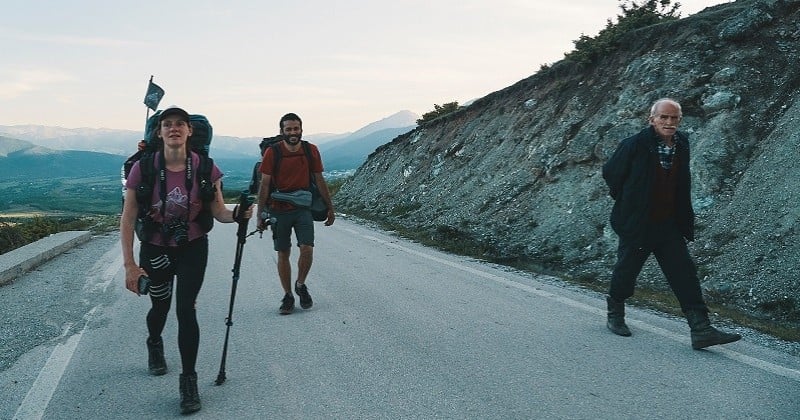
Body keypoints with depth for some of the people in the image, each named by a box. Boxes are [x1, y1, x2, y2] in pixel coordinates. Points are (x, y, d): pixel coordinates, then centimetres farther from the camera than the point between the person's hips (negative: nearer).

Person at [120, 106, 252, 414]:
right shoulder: (143, 168, -19)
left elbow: (219, 212, -9)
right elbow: (128, 219, -14)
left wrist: (237, 215, -32)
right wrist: (129, 265, -17)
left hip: (193, 247, -1)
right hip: (155, 249, 1)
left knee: (185, 310, -12)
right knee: (161, 307, 19)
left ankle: (189, 382, 2)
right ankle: (154, 345, 55)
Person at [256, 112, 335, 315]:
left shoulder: (311, 151, 0)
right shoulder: (272, 152, -7)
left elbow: (319, 180, 9)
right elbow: (264, 184, -4)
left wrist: (330, 208, 11)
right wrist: (260, 214, -7)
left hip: (303, 208, 1)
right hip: (279, 210, -1)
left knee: (307, 249, -11)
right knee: (283, 254, 6)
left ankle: (300, 285, 16)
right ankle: (288, 296, 19)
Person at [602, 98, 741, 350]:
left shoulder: (682, 145, 3)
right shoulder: (634, 145, -15)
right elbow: (610, 173, -2)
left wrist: (685, 222, 14)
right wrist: (626, 201, 4)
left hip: (669, 224, 5)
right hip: (636, 225, -5)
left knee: (684, 274, -1)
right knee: (626, 272, 10)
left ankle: (700, 329, -1)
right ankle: (615, 316, 33)